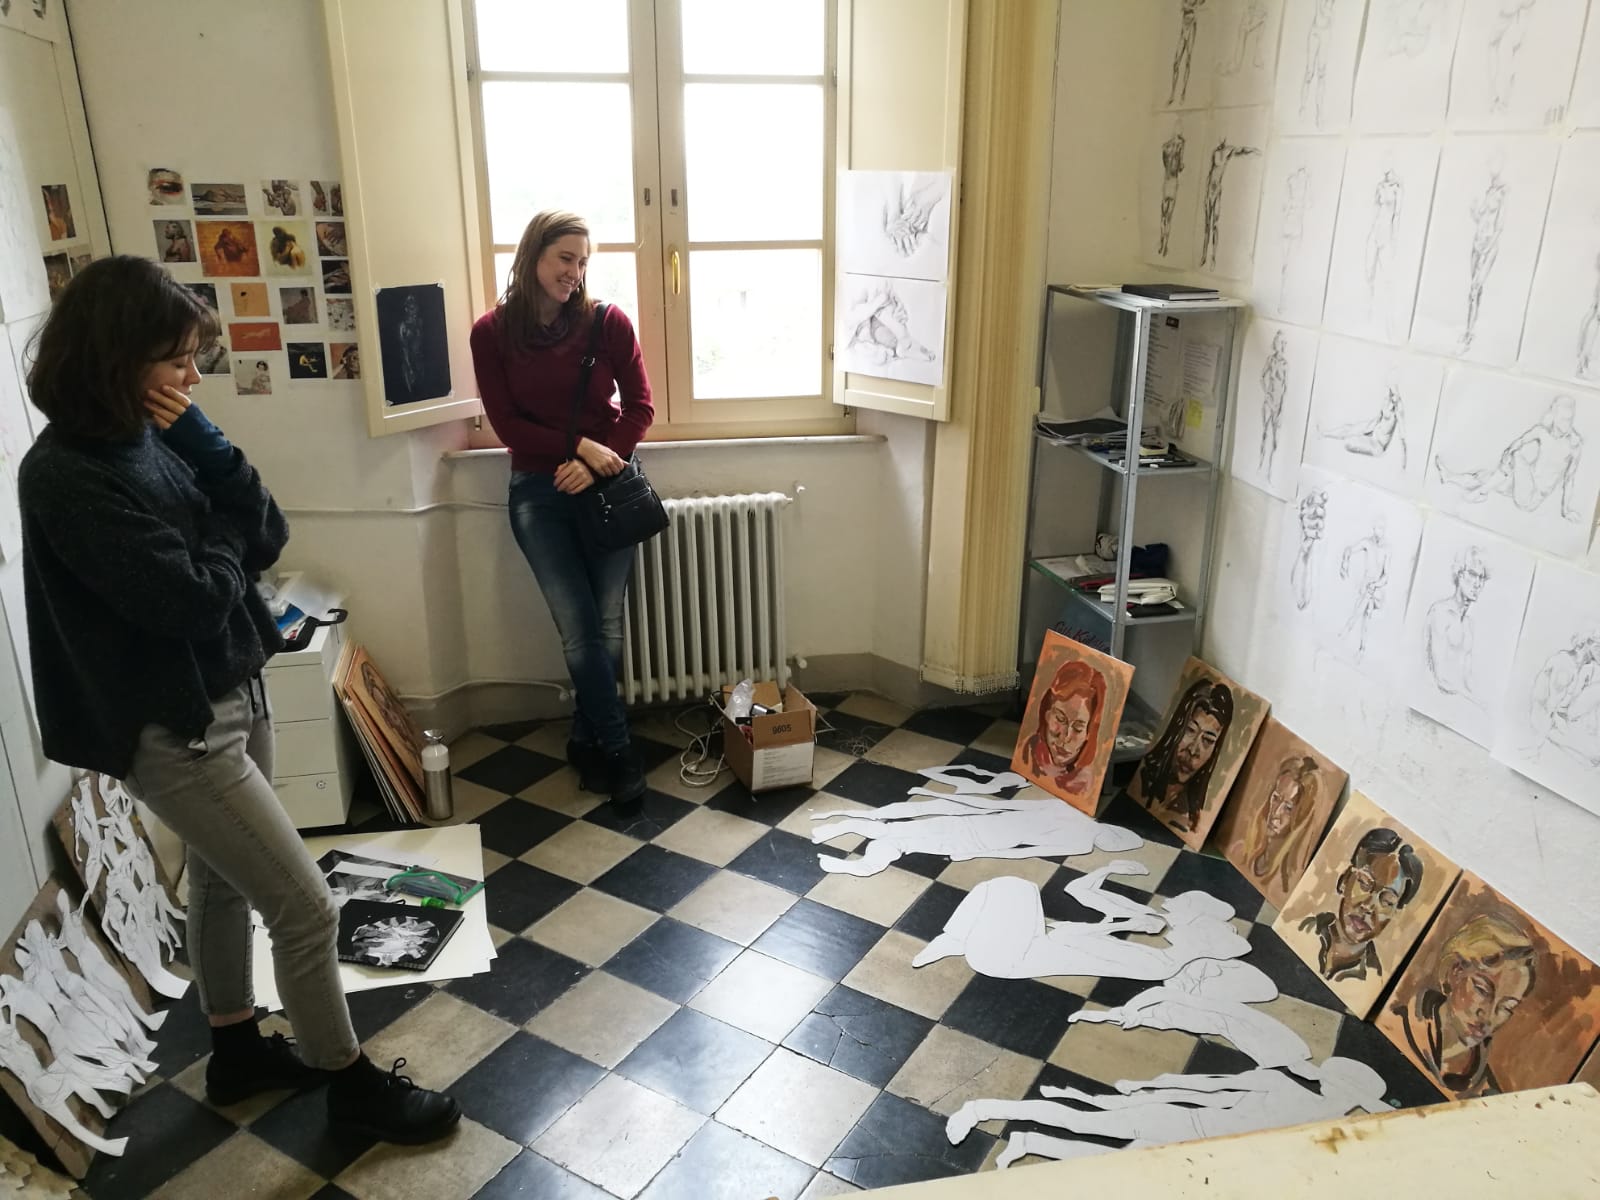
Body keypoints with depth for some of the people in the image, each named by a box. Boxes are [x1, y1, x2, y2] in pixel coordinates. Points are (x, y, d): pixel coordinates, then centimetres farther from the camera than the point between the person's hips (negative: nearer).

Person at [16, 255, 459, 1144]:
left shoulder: (153, 436, 2)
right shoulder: (65, 476, -23)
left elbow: (267, 535, -1)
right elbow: (190, 598, -26)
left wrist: (199, 437, -11)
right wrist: (226, 547, -7)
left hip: (231, 694, 9)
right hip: (171, 729, -9)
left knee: (223, 884, 23)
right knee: (306, 909, -1)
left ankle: (236, 1051, 43)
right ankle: (350, 1084, 20)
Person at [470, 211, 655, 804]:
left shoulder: (608, 321, -4)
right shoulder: (492, 332, -3)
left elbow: (639, 407, 0)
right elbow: (507, 424, -3)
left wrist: (598, 463, -14)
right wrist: (579, 447, -15)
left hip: (606, 485, 1)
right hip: (539, 491, -1)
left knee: (607, 627, 3)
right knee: (580, 631, -5)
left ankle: (586, 741, 23)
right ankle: (616, 749, 12)